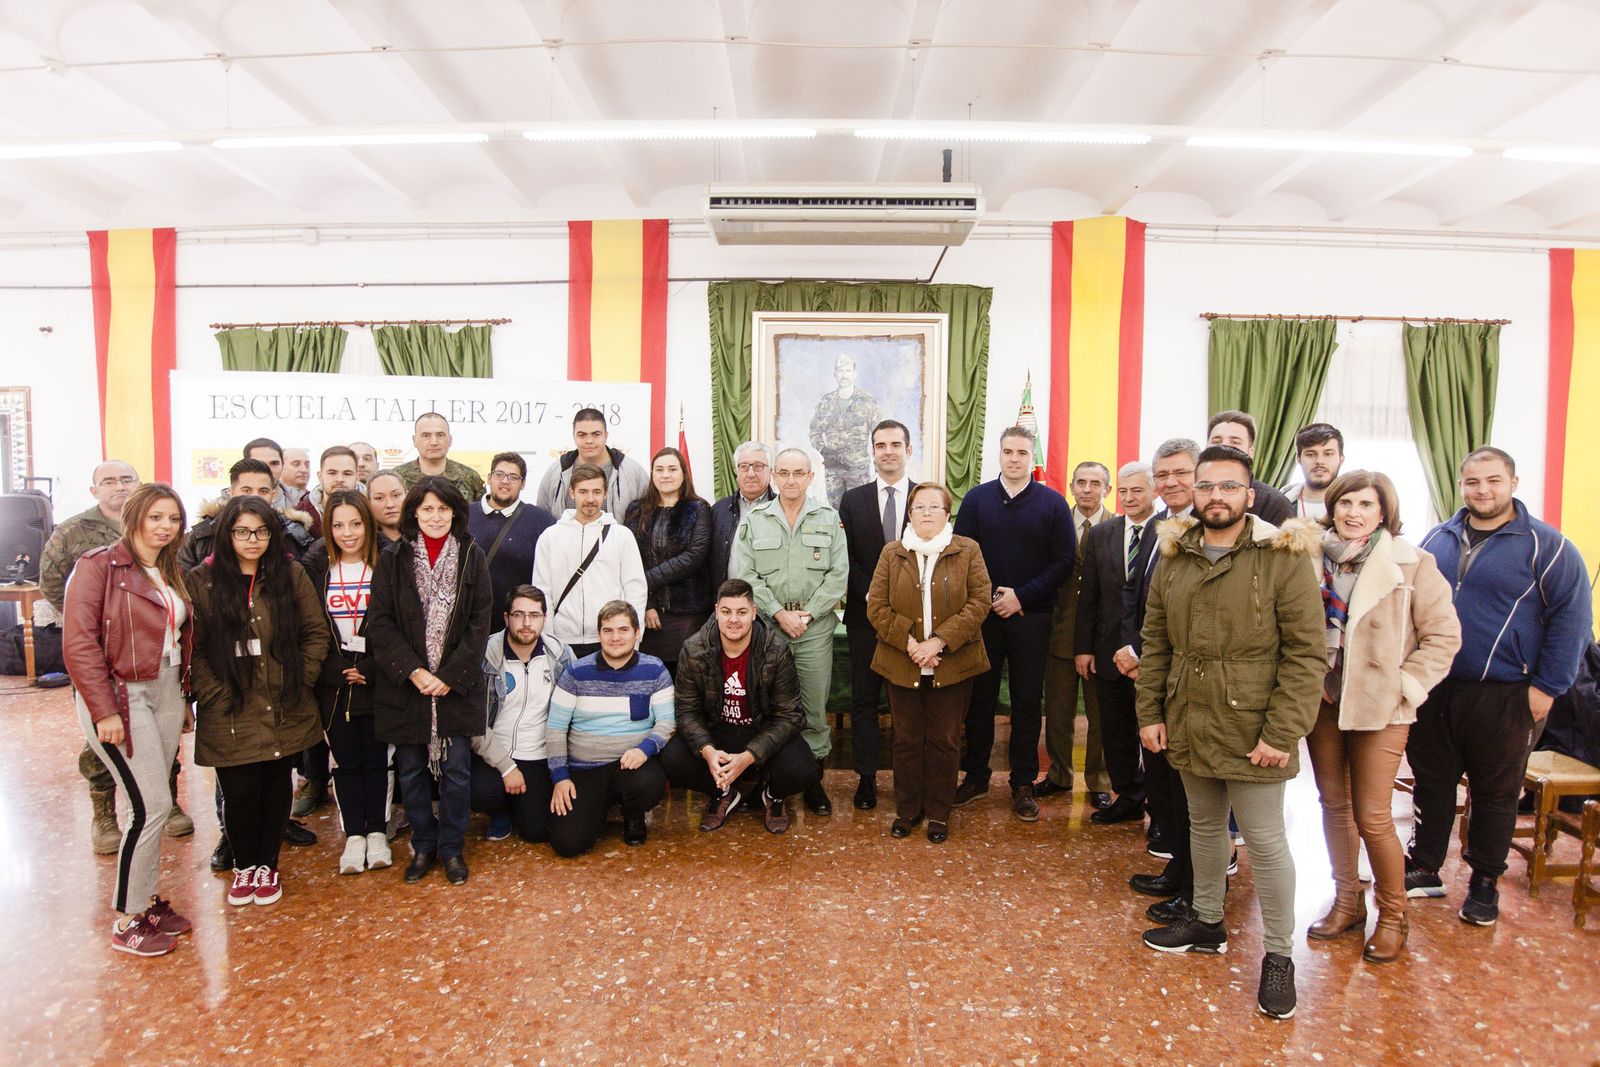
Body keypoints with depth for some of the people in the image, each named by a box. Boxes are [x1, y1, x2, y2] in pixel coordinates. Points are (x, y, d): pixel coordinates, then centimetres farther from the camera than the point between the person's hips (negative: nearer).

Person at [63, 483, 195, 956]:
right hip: (120, 695, -7)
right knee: (151, 804, -7)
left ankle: (146, 899, 26)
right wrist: (104, 710, -18)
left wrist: (183, 696, 11)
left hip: (165, 692, 7)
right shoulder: (100, 564, -10)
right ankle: (126, 920, 8)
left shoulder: (171, 573, 11)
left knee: (156, 803, 11)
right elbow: (78, 641, -15)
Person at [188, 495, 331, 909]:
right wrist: (211, 692, -9)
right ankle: (243, 866, 28)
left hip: (285, 711, 2)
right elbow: (191, 647, -3)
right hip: (229, 715, -2)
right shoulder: (202, 580, -2)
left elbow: (316, 633, 5)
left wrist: (300, 679, -3)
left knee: (277, 786, 12)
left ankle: (268, 865, 31)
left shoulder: (291, 574, 2)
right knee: (239, 792, 2)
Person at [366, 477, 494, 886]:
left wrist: (450, 676, -11)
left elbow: (480, 623, -3)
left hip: (458, 684, -1)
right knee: (411, 770, 11)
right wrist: (413, 671, -15)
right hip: (405, 685, 1)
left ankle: (452, 848, 23)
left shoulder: (472, 558, 0)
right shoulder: (392, 560, 1)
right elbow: (380, 624, -4)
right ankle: (423, 846, 29)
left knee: (456, 770, 5)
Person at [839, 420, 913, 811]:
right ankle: (866, 777, 16)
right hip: (866, 615, 1)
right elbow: (846, 558, 2)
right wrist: (871, 594, -11)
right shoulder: (853, 500, 6)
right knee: (864, 699, 6)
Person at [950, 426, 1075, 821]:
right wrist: (987, 598, -8)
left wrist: (1022, 596, -12)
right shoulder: (976, 499, 3)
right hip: (983, 615, 1)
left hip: (1031, 617, -1)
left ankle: (1023, 785, 18)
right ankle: (975, 776, 23)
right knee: (980, 698, 9)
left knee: (1027, 703, 7)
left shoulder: (1053, 503, 0)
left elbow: (1064, 560, -3)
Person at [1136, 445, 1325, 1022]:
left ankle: (1278, 954, 23)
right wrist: (1150, 712, 5)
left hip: (1252, 730, -5)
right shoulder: (1174, 558, 6)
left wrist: (1282, 734, -16)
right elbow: (1155, 642, 9)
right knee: (1204, 825, 20)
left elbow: (1307, 654, -13)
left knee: (1266, 840, 5)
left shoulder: (1284, 558, -10)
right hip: (1188, 726, 5)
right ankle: (1207, 921, 38)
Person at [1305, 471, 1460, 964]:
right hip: (1323, 701, 4)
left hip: (1379, 708, -4)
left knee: (1372, 817, -1)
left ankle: (1392, 915, 23)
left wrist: (1404, 686, -10)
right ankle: (1347, 902, 30)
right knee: (1334, 804, 13)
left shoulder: (1412, 565, -8)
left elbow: (1444, 635, -5)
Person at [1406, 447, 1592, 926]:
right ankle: (1424, 870, 24)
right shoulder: (1437, 540, 8)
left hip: (1504, 697, -3)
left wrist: (1547, 687, -9)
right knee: (1431, 783, 11)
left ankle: (1484, 883, 25)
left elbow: (1572, 618, -5)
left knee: (1495, 792, 10)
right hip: (1432, 691, 4)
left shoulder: (1546, 545, -4)